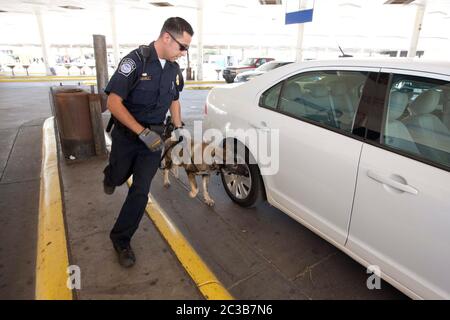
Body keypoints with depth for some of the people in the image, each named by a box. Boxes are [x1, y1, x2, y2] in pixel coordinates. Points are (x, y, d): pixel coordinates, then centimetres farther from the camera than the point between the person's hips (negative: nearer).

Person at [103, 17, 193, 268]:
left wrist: (178, 129, 9)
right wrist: (143, 132, -28)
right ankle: (110, 175, 59)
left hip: (154, 137, 3)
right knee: (119, 178, 19)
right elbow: (114, 102, -21)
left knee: (140, 192, 0)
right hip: (126, 135, -3)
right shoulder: (136, 60, -18)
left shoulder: (174, 69, 0)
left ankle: (121, 239, 19)